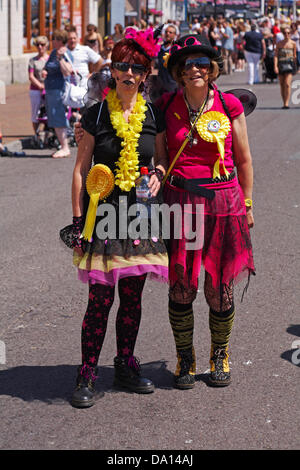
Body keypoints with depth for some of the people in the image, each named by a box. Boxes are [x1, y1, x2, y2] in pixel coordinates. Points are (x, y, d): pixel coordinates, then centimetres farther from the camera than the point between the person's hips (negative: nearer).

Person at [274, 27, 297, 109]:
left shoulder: (293, 43, 5)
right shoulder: (279, 44, 6)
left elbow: (294, 56, 13)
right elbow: (276, 55, 2)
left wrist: (295, 67, 15)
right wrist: (275, 66, -9)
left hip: (289, 64, -2)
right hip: (281, 64, 2)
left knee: (287, 84, -15)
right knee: (282, 85, 8)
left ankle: (286, 104, -18)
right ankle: (284, 103, 19)